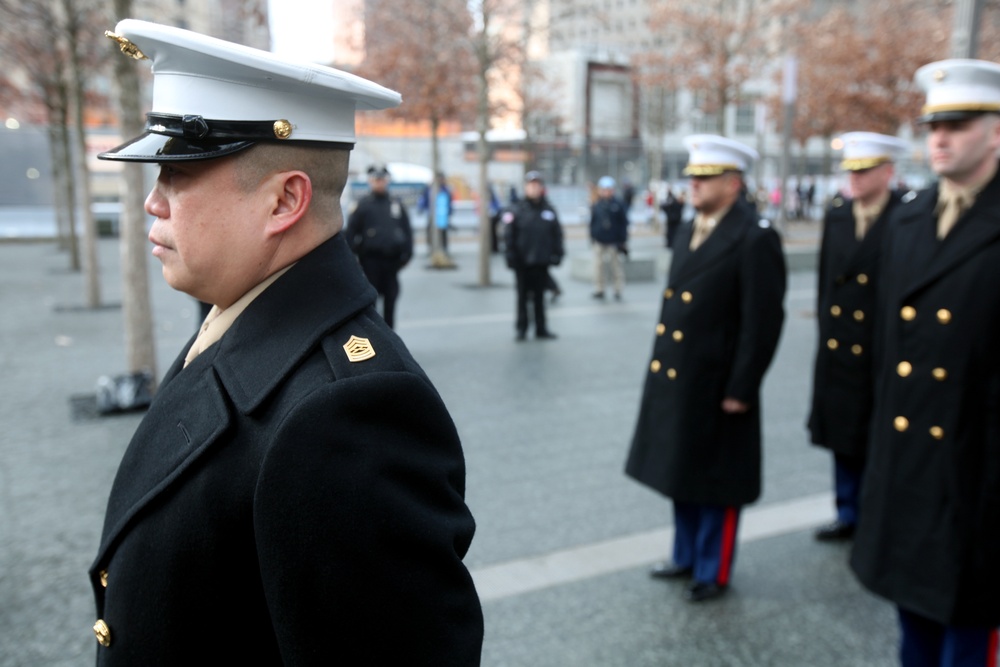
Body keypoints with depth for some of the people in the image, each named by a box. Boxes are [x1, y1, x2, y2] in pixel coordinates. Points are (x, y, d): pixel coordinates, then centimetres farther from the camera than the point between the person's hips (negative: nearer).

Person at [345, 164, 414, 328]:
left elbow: (407, 230, 11)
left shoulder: (397, 204, 8)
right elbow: (351, 231, -2)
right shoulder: (363, 204, 0)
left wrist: (406, 253, 4)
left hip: (392, 259, 3)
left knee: (390, 298, 9)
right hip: (370, 259, -3)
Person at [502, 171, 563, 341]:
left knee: (539, 296, 10)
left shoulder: (549, 210, 3)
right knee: (523, 295, 8)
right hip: (522, 262, -2)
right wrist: (511, 257, -9)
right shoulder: (517, 210, -5)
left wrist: (556, 255, 0)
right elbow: (509, 235, -5)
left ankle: (541, 328, 17)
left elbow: (557, 234, 7)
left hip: (542, 262, 2)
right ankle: (521, 328, 18)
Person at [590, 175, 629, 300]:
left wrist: (622, 241, -4)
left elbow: (624, 223, 0)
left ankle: (618, 291, 13)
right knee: (598, 266, 4)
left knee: (616, 266, 5)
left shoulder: (618, 204, -2)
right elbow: (592, 223, 9)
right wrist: (592, 237, 4)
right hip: (599, 242, 2)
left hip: (614, 242, -2)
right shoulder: (595, 205, 3)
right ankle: (599, 290, 14)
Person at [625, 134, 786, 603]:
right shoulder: (688, 231, 10)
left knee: (716, 482, 8)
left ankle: (713, 572, 27)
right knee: (682, 472, 20)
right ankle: (686, 557, 38)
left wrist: (740, 389, -17)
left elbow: (763, 322, -17)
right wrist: (659, 363, 15)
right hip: (673, 379, 8)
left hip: (715, 387, -8)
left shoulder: (755, 239, -15)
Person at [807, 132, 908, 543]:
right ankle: (848, 515, 30)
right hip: (837, 350, 5)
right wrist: (825, 328, 10)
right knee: (843, 438, 15)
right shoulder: (836, 216, 6)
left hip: (883, 352, -5)